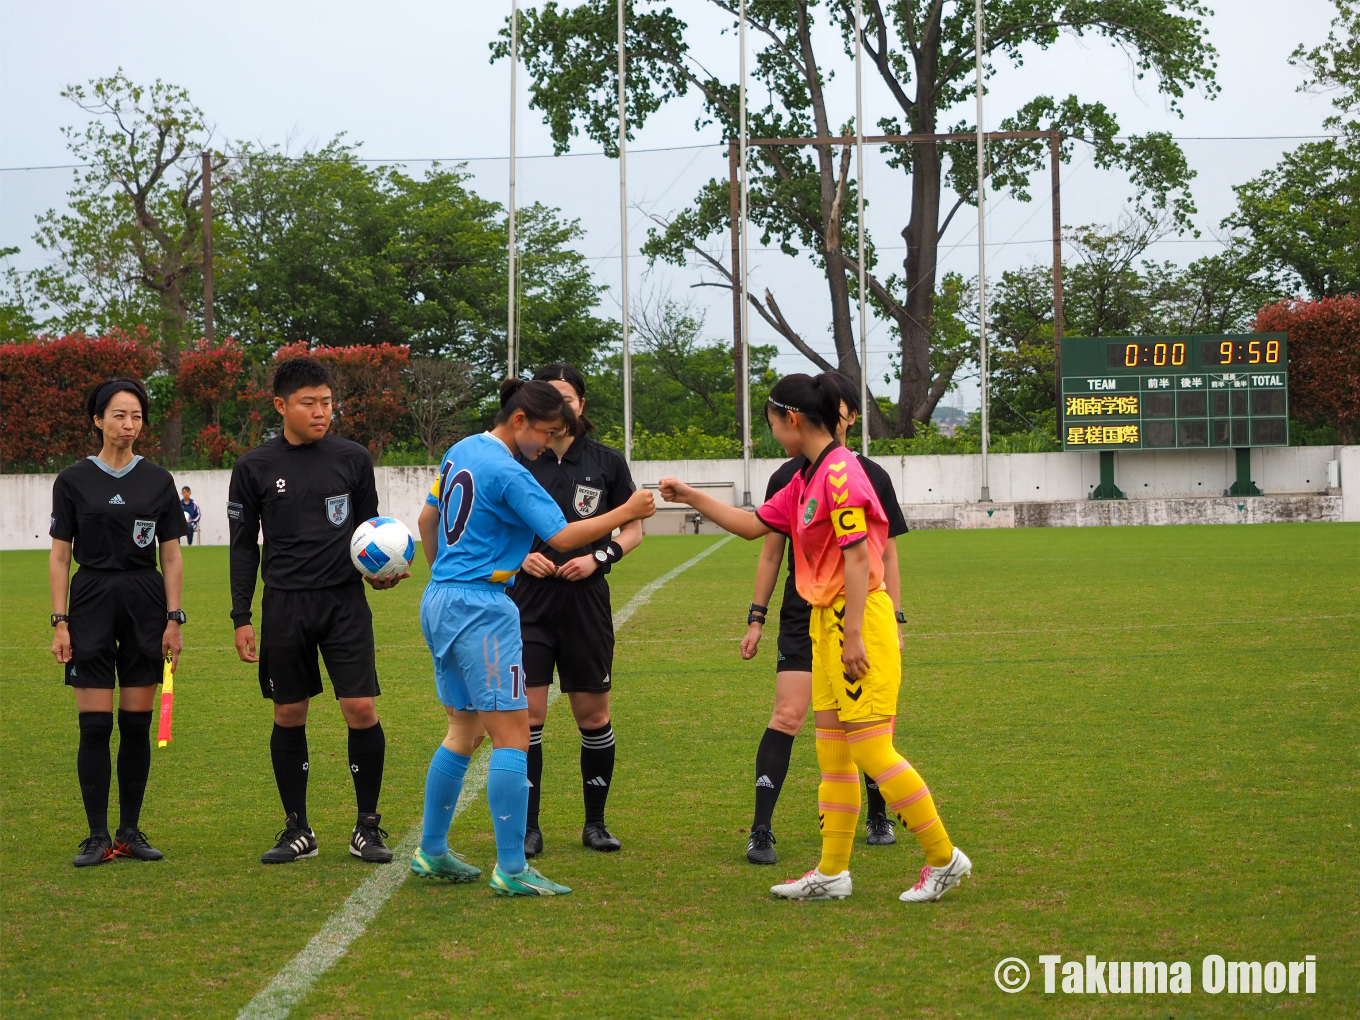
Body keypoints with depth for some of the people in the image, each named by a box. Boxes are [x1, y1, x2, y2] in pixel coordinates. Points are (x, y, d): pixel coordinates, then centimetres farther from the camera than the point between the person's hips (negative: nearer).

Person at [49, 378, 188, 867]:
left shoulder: (158, 480, 5)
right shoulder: (74, 480, 1)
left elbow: (172, 556, 7)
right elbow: (59, 557, 1)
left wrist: (174, 619, 0)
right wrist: (60, 623, -6)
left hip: (147, 606, 2)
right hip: (92, 604, -2)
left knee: (137, 724, 4)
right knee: (95, 725, -4)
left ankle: (131, 831, 14)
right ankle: (98, 836, 1)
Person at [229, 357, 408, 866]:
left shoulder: (353, 458, 4)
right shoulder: (255, 468, 2)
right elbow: (244, 546, 7)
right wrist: (241, 618, 2)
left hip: (344, 600, 0)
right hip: (284, 605, 0)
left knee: (361, 709, -8)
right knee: (289, 715, 6)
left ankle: (367, 826, 6)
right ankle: (297, 830, 18)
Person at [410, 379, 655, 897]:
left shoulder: (460, 452, 12)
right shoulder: (508, 473, -17)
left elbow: (428, 518, 22)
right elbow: (562, 537, -19)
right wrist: (626, 512, -10)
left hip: (440, 601, 10)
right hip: (481, 607, -10)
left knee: (464, 729, 18)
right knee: (511, 734, -7)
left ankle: (431, 852, 23)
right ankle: (511, 869, -7)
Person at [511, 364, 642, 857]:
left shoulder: (607, 462, 1)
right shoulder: (517, 462, 0)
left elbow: (633, 530, 8)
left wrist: (600, 557, -8)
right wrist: (521, 556, -9)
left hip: (586, 601, 1)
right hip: (529, 601, -1)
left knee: (593, 714, 7)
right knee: (527, 714, -6)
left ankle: (595, 822, 21)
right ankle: (528, 826, 3)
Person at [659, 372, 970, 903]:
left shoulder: (839, 472, -16)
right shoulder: (805, 479, 14)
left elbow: (858, 558, -19)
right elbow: (755, 525, 23)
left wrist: (853, 637, -21)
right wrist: (690, 496, 23)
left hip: (858, 618, -10)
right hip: (826, 622, 10)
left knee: (872, 752, -8)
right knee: (833, 755, 11)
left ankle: (944, 859, 2)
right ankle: (832, 873, 16)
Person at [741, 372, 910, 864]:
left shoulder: (872, 477, 5)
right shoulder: (787, 477, 4)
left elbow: (886, 554, 9)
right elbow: (771, 551, 9)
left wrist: (895, 620, 4)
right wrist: (756, 618, 4)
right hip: (802, 616, -1)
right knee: (787, 716, -13)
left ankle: (878, 816, 26)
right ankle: (760, 831, -11)